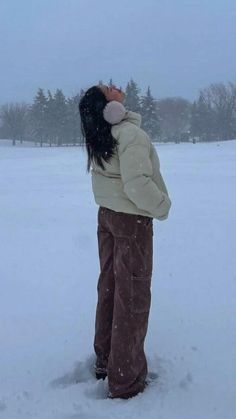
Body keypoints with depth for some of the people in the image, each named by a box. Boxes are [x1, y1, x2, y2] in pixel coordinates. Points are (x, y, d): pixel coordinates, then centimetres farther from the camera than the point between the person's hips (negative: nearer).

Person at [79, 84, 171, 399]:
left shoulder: (97, 138, 1)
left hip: (106, 216, 8)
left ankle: (105, 361, 33)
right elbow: (137, 184, -27)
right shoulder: (131, 135, -22)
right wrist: (162, 207, -14)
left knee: (109, 288, 18)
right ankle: (125, 379, 12)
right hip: (133, 221, -8)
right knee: (132, 296, 1)